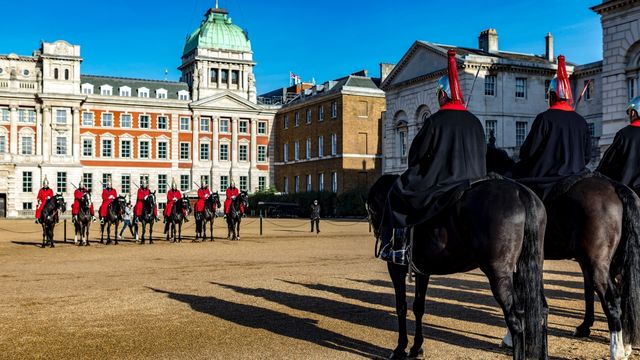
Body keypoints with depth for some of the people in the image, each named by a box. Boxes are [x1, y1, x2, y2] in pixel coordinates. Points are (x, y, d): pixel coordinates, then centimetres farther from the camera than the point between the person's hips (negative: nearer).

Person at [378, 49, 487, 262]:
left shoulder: (435, 121, -10)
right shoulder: (474, 122, 6)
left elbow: (416, 154, -4)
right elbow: (482, 155, 13)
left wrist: (414, 172, 14)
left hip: (440, 184, -5)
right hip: (473, 183, 6)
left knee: (397, 193, 9)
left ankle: (392, 245, 2)